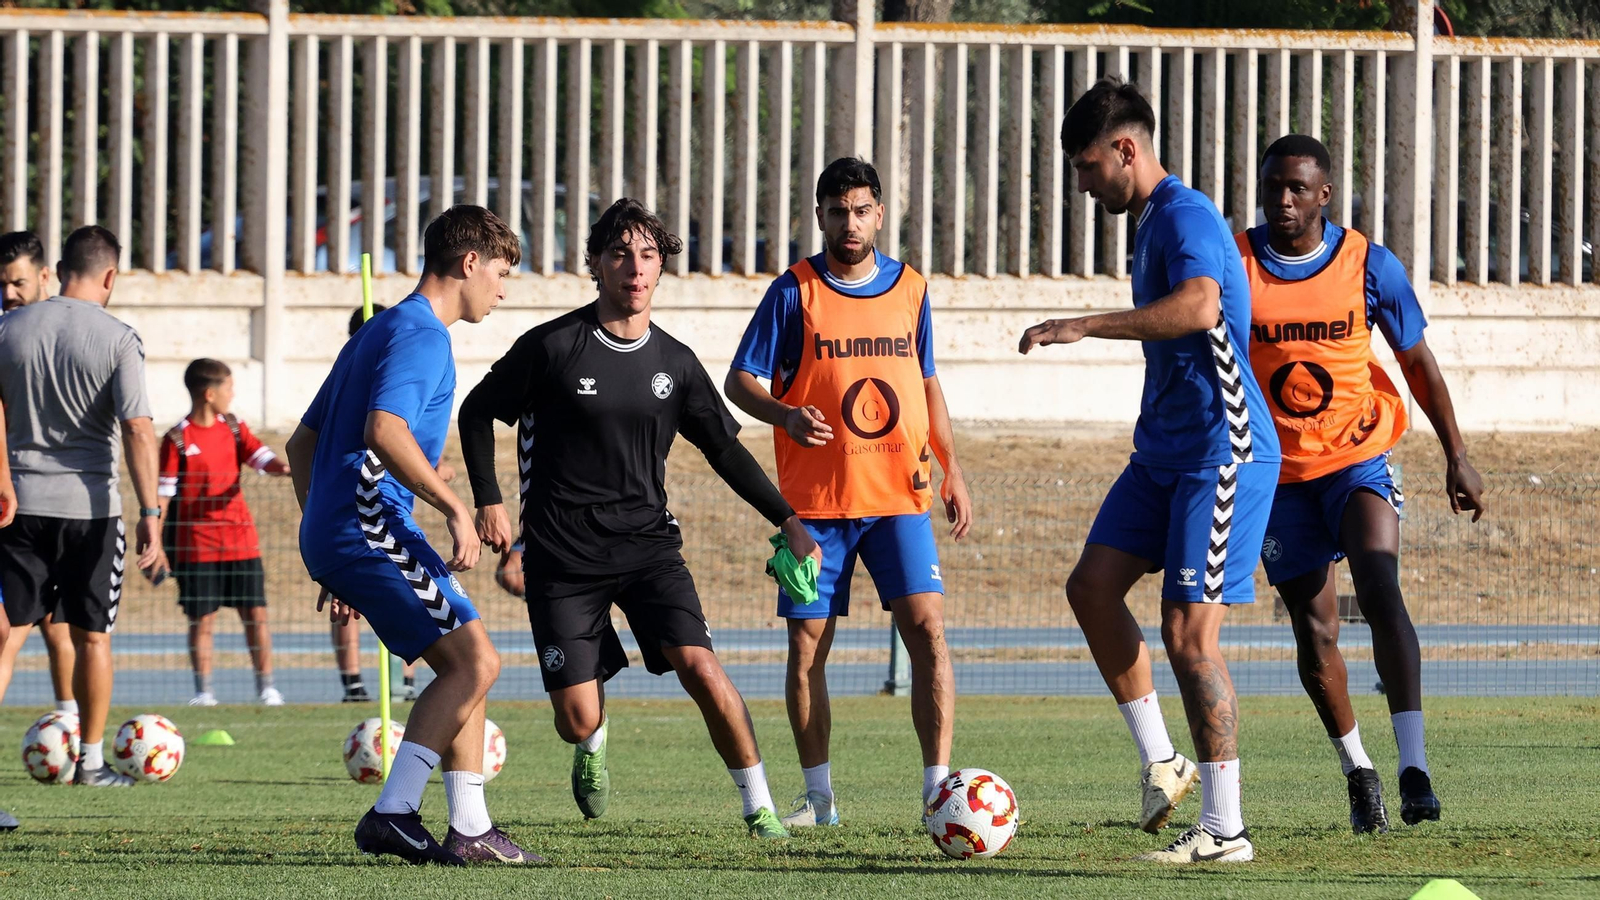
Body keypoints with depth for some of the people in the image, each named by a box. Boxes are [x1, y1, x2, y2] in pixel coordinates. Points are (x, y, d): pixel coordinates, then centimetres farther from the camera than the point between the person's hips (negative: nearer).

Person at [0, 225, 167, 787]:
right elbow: (137, 430, -13)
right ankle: (92, 761, 17)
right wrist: (150, 515, -13)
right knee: (92, 636, 10)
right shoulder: (117, 339, -7)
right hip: (89, 506, -2)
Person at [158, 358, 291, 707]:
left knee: (256, 614, 1)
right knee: (202, 619, 0)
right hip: (196, 544, -4)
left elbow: (262, 457, 0)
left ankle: (266, 687, 7)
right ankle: (204, 690, 9)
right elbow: (163, 494, -6)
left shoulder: (234, 429, 10)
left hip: (240, 540, 4)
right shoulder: (177, 440, -6)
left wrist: (283, 467, -24)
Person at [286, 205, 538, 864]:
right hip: (371, 527, -10)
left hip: (333, 536, 10)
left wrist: (330, 561, 28)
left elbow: (302, 446, 28)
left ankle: (469, 830, 7)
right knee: (475, 661, -12)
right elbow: (384, 431, -26)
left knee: (465, 666, 11)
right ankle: (392, 814, -16)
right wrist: (453, 507, -23)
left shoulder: (378, 333, 25)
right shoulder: (420, 334, -8)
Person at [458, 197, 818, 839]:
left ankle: (759, 806, -6)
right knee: (577, 720, -5)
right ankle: (593, 748, 35)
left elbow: (725, 449, 15)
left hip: (647, 544, 2)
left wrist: (787, 521, 10)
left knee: (699, 667, -20)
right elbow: (478, 412, 5)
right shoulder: (552, 347, -7)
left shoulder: (674, 363, 4)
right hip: (563, 555, -2)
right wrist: (489, 503, -2)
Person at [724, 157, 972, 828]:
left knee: (927, 628, -12)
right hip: (815, 500, -1)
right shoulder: (795, 291, -2)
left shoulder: (910, 289, 8)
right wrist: (786, 416, -20)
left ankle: (937, 788, -11)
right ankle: (818, 796, 13)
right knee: (807, 644, 1)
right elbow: (739, 380, -1)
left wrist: (950, 468, 12)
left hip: (900, 496, 2)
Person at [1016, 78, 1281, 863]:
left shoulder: (1185, 216, -15)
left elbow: (1198, 306, -36)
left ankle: (1225, 829, -5)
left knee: (1189, 630, -10)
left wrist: (1085, 327, -35)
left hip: (1222, 451, -10)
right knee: (1092, 585, 2)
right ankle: (1160, 761, 10)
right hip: (1163, 452, 10)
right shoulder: (1152, 223, 17)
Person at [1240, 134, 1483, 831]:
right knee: (1314, 627, 4)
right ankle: (1357, 769, 23)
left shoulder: (1369, 266, -7)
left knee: (1380, 591, -23)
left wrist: (1456, 457, 4)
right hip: (1280, 474, 2)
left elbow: (1418, 362, 5)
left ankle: (1414, 767, -28)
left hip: (1358, 459, -2)